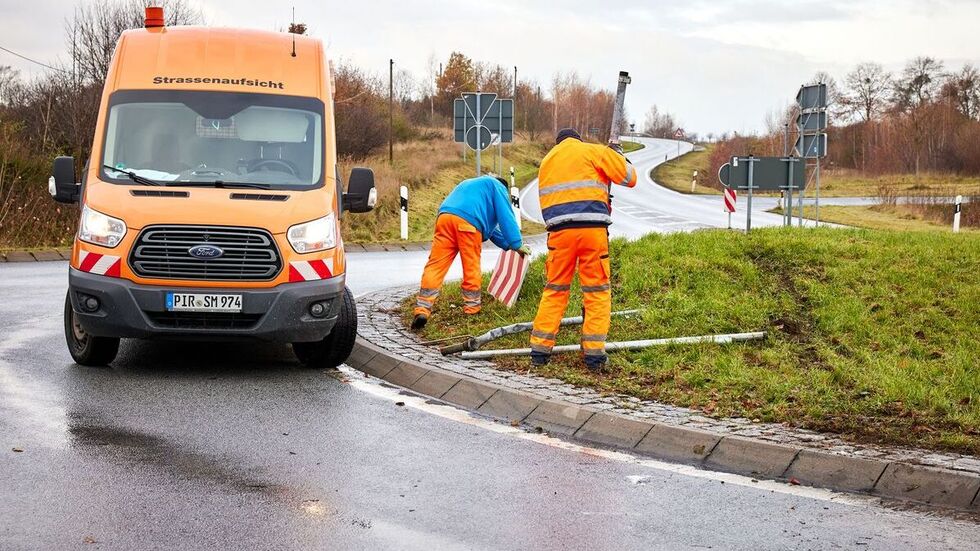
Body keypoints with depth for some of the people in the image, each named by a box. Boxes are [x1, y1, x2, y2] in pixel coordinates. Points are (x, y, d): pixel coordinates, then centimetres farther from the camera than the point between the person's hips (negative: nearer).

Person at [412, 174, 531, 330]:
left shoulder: (471, 184, 44)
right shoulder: (497, 187, 21)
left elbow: (489, 225, 44)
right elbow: (506, 217, 8)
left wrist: (507, 244, 41)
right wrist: (517, 244, 11)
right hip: (468, 223, -6)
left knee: (435, 265, -2)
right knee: (472, 268, 7)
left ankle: (422, 309, -12)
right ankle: (472, 309, 15)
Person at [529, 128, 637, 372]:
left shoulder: (547, 161, 23)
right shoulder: (593, 151, 8)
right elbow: (629, 177, 5)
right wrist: (617, 154, 22)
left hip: (559, 231, 4)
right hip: (592, 228, -4)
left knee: (554, 290, 13)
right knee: (597, 291, 4)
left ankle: (540, 350, 11)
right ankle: (594, 353, 0)